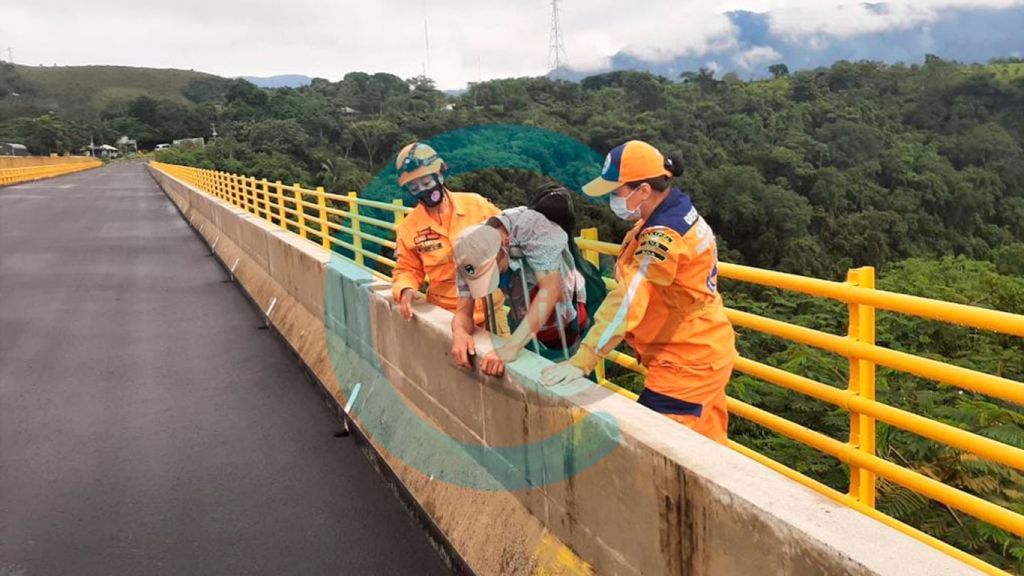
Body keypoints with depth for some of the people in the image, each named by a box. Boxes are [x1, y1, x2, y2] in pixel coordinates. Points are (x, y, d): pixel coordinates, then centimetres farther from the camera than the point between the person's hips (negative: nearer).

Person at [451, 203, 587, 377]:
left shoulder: (530, 227, -33)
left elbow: (551, 289, -40)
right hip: (526, 326, 4)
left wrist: (511, 348, -47)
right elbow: (464, 310, -15)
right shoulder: (470, 255, -18)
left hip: (567, 324, -4)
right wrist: (459, 332, -40)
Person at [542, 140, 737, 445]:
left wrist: (581, 361, -31)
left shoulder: (664, 234, -26)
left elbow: (627, 302, -32)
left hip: (687, 364, -10)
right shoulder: (679, 210, 4)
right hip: (704, 352, 10)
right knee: (704, 449, 19)